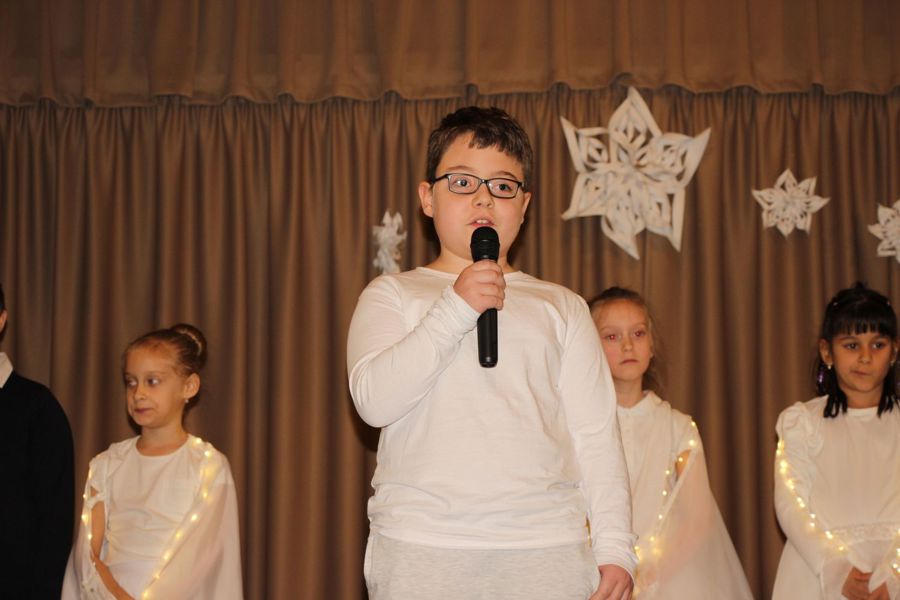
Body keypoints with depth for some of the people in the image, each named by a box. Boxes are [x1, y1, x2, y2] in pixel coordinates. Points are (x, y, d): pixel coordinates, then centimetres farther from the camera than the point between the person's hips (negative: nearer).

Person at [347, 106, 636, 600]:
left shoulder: (561, 308, 17)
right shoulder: (392, 295, 13)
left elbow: (595, 433, 11)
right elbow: (374, 400, -4)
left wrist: (614, 547, 1)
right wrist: (455, 310, -10)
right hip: (420, 548, -1)